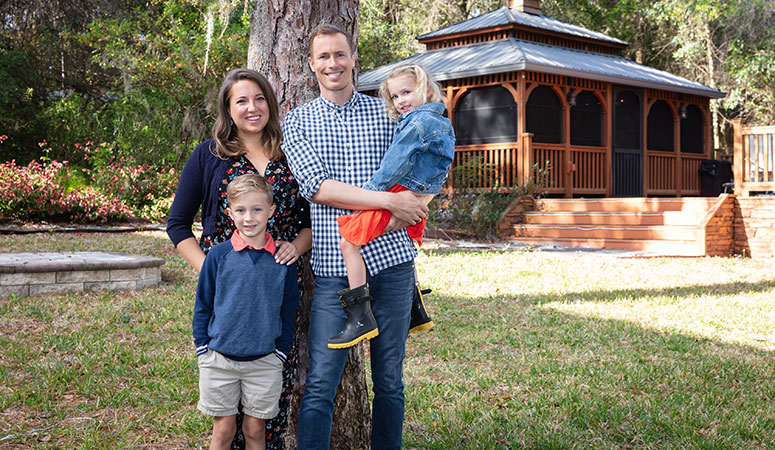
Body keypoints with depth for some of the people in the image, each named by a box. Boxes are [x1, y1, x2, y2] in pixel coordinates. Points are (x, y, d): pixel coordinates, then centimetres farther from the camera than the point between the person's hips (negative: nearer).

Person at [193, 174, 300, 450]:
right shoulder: (218, 256, -4)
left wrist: (281, 352, 3)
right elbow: (203, 305, 4)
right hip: (219, 359, 0)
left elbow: (289, 311, 7)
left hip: (264, 362, 1)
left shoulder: (282, 260, -2)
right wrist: (203, 349, 0)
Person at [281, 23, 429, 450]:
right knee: (320, 384, -3)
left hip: (390, 260, 2)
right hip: (334, 267, -1)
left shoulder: (386, 113, 11)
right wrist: (388, 201, -16)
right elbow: (317, 187, -7)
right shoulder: (298, 121, 7)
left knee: (389, 381, 9)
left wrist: (402, 215, -11)